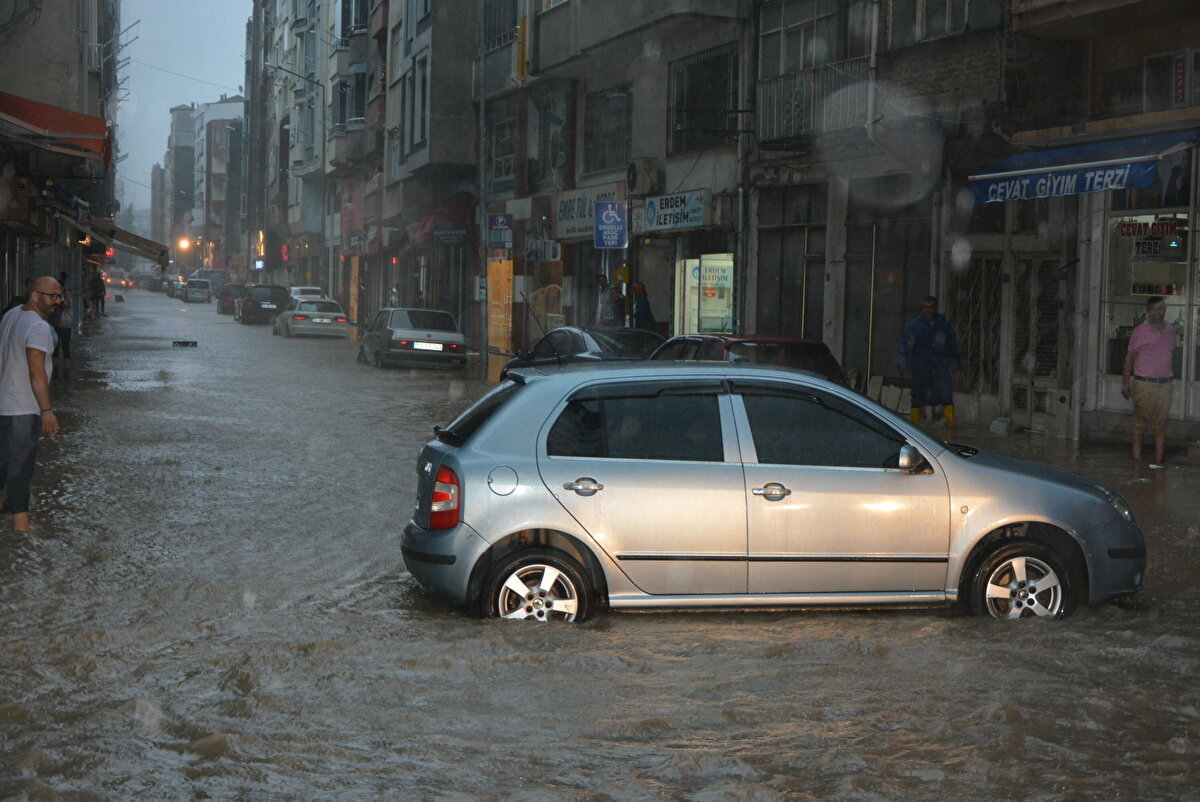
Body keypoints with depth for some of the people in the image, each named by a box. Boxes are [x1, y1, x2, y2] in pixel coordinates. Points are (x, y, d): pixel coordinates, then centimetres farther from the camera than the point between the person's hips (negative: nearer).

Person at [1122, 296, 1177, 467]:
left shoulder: (1171, 330, 10)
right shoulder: (1140, 331, -4)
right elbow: (1130, 357, -3)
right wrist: (1125, 383, -5)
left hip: (1165, 384, 4)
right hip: (1144, 384, -4)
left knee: (1161, 424, 3)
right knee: (1140, 422, 1)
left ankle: (1158, 460, 5)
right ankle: (1136, 458, 6)